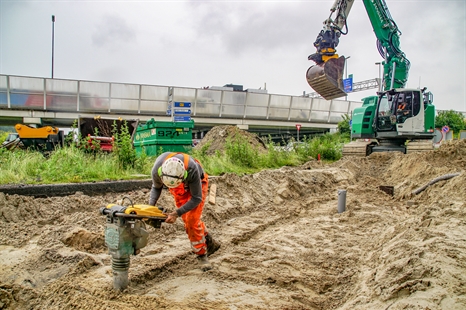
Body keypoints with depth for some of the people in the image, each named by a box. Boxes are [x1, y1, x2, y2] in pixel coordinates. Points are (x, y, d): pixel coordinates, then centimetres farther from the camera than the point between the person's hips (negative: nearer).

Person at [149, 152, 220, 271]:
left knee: (192, 219, -13)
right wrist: (150, 205, -27)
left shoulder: (192, 170, -45)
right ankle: (210, 243, 24)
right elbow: (156, 187, -10)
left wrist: (177, 213, -41)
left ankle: (202, 255, 3)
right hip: (179, 189, 4)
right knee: (187, 220, 3)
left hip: (197, 184, -4)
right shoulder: (157, 169, -34)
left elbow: (196, 198, -32)